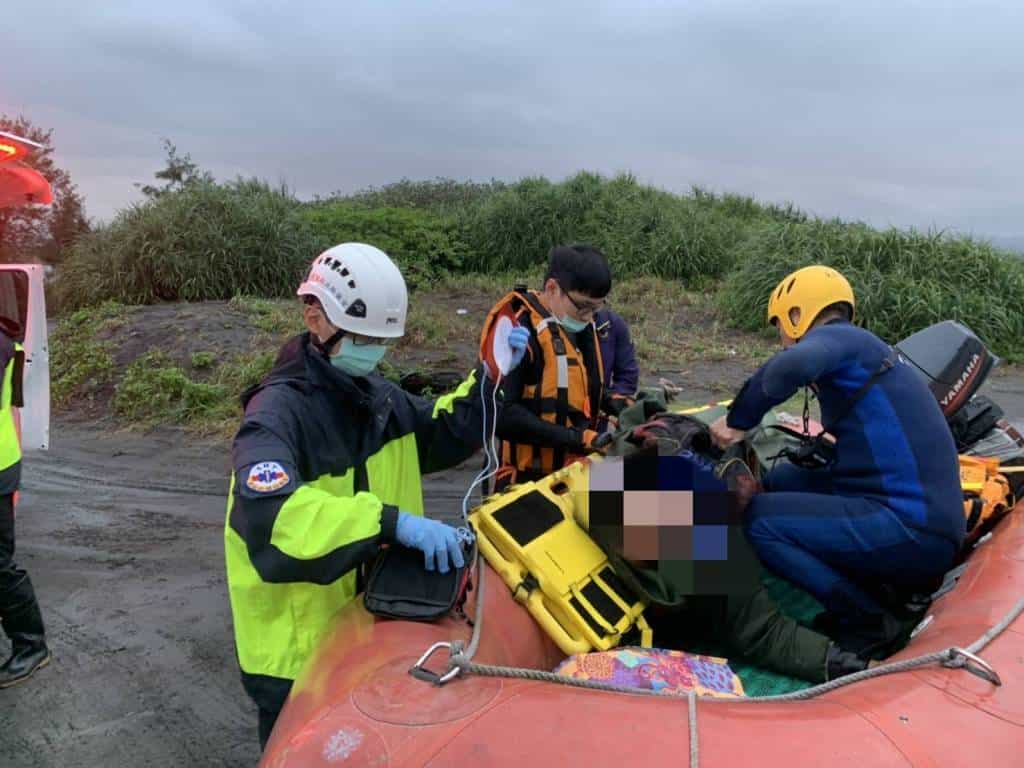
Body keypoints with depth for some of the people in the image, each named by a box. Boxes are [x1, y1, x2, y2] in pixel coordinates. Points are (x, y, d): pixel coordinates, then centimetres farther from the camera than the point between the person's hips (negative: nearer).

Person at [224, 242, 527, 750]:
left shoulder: (376, 393, 2)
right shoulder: (277, 412, -23)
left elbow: (441, 435, 14)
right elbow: (269, 515, -40)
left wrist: (489, 379, -2)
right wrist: (394, 522, -45)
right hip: (300, 646, -7)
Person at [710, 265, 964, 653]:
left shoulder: (836, 336, -5)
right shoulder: (860, 348, 23)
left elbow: (792, 365, -31)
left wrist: (737, 421, -17)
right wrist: (812, 452, 13)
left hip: (912, 533, -9)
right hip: (920, 521, 9)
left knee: (759, 518, -14)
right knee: (782, 481, 15)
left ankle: (869, 623, -4)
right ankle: (876, 587, 11)